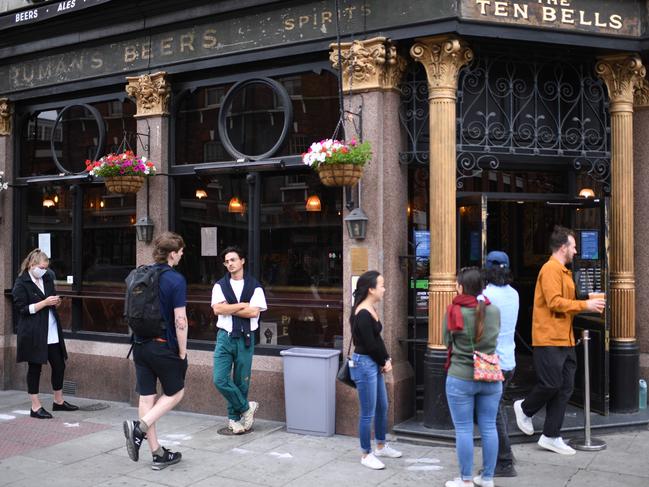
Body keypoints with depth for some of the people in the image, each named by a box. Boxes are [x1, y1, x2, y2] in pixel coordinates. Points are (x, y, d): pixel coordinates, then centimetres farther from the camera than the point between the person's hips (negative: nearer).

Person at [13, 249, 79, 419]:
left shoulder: (47, 279, 12)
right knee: (35, 367, 2)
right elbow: (22, 309, -13)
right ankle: (36, 407, 12)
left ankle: (58, 401, 25)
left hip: (51, 331, 7)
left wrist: (56, 302, 0)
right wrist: (44, 303, -19)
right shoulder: (21, 283, -8)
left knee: (59, 365, 9)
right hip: (33, 333, -7)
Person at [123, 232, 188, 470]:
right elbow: (180, 320, -17)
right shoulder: (176, 280, -14)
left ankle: (157, 453, 16)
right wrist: (182, 353, -9)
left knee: (146, 397, 9)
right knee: (175, 393, 13)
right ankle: (140, 427, -6)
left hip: (141, 345, 7)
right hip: (164, 346, -6)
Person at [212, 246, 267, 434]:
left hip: (245, 338, -1)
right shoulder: (220, 286, 6)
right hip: (225, 336, 1)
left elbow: (254, 312, -11)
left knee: (241, 381, 5)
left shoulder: (254, 286, 2)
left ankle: (234, 417, 22)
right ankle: (247, 407, 10)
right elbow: (217, 309, -9)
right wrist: (242, 305, -9)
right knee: (220, 379, -9)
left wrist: (229, 309, -9)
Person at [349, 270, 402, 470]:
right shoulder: (363, 314, -21)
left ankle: (381, 446, 36)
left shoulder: (372, 309, 8)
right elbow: (370, 344, -19)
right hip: (365, 363, -10)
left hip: (375, 363, 10)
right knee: (368, 413, 1)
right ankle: (366, 454, 15)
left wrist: (386, 360, 0)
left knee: (382, 406, 20)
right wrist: (385, 362, -3)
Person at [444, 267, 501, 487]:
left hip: (461, 378, -4)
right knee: (489, 427, 12)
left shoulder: (454, 312, -12)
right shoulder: (494, 311, -1)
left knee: (464, 430, 5)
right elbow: (495, 339, 11)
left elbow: (447, 342, -1)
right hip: (491, 377, 4)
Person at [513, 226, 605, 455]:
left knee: (565, 388, 7)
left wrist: (587, 305, 7)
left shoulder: (563, 271, 19)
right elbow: (555, 302, -21)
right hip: (549, 339, -10)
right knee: (551, 384, -7)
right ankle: (525, 409, 22)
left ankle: (550, 437, 13)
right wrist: (585, 305, -17)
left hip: (565, 339, 10)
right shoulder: (550, 269, -12)